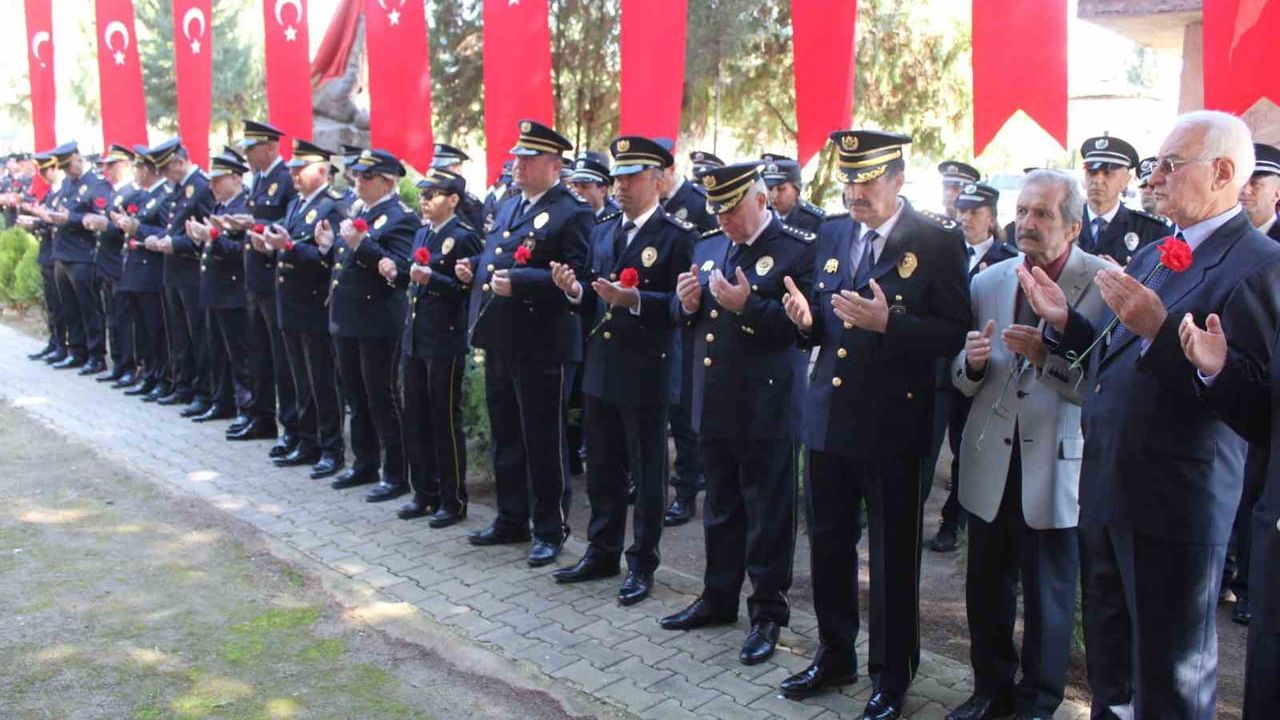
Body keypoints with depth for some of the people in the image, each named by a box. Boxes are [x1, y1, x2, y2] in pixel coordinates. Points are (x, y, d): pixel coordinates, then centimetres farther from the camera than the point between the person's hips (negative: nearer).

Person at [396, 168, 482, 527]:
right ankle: (424, 493, 25)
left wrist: (431, 278, -25)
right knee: (415, 420, 12)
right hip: (414, 338, 8)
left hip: (445, 342, -8)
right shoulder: (422, 234, 14)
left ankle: (453, 500, 12)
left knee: (445, 422, 0)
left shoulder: (464, 236, -10)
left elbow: (470, 288, -16)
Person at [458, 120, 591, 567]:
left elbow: (576, 275, -20)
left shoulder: (572, 213, -11)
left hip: (541, 347, -8)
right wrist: (474, 266, 4)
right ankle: (511, 520, 31)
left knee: (544, 441, 3)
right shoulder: (509, 206, 16)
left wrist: (518, 282, -27)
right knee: (505, 436, 17)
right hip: (500, 341, 9)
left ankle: (550, 530, 16)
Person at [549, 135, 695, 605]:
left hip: (646, 373, -7)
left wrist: (636, 299, -27)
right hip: (600, 368, 7)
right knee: (601, 468, 16)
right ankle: (602, 552, 31)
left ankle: (642, 564, 18)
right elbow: (596, 300, 15)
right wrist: (575, 289, -5)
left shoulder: (678, 236, -9)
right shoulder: (602, 232, 12)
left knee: (647, 474, 5)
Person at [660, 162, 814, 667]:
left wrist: (748, 305, -25)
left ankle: (768, 613, 18)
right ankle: (719, 598, 34)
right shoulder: (708, 248, 13)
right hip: (714, 405, 7)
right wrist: (689, 304, -4)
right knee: (720, 508, 19)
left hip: (764, 410, -7)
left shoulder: (798, 249, -9)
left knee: (767, 516, 5)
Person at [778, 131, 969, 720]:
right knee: (827, 543, 16)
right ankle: (835, 654, 35)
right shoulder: (832, 234, 9)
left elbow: (953, 335, -12)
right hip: (828, 413, 6)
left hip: (891, 422, -5)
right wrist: (806, 318, -7)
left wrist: (888, 322, -26)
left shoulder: (937, 241, -8)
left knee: (893, 557, 7)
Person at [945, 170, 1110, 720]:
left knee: (1049, 598, 10)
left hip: (1056, 467, -4)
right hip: (990, 463, 4)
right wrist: (972, 361, -11)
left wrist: (1046, 355, -26)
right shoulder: (987, 282, 7)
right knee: (987, 587, 14)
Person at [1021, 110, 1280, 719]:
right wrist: (1063, 321, 2)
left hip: (1176, 505, -8)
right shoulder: (1149, 258, 13)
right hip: (1107, 488, 8)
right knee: (1109, 660, 24)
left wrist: (1160, 330, -31)